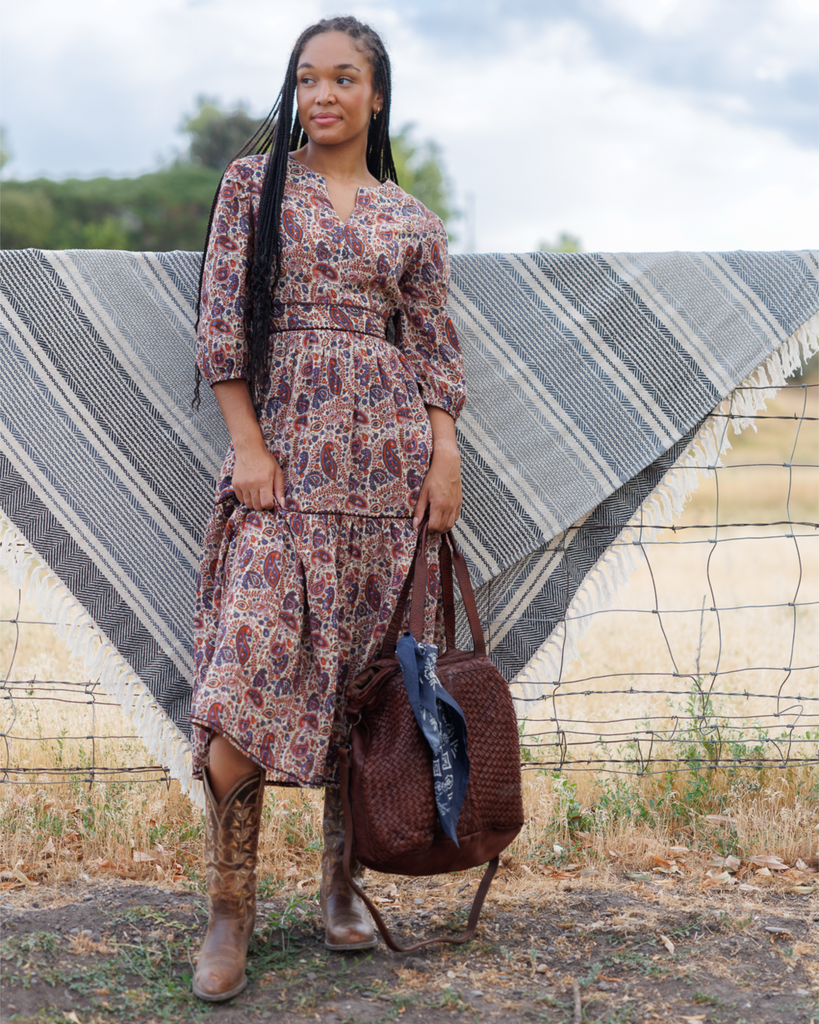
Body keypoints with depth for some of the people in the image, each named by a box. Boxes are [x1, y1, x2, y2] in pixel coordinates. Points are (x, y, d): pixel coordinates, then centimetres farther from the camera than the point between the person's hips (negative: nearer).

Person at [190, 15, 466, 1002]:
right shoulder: (254, 181, 7)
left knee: (363, 662, 3)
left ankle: (341, 880, 17)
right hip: (281, 443, -2)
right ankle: (229, 909, -3)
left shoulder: (411, 221, 12)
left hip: (386, 447, 2)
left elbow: (432, 348, 11)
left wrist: (445, 456, -1)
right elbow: (221, 320, 1)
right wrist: (248, 443, -7)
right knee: (250, 668, -12)